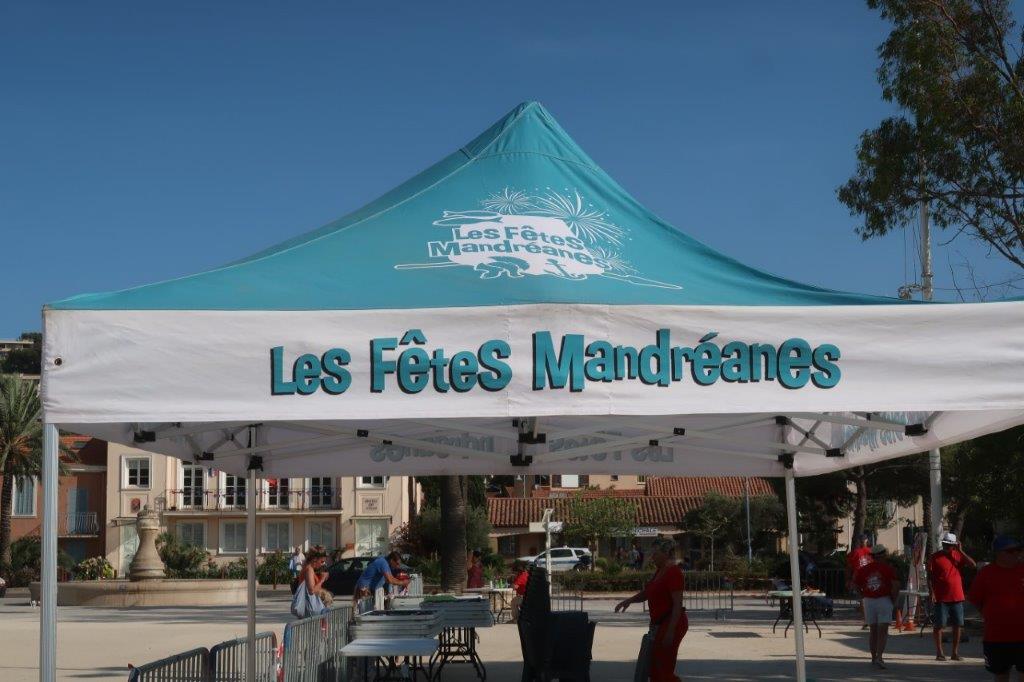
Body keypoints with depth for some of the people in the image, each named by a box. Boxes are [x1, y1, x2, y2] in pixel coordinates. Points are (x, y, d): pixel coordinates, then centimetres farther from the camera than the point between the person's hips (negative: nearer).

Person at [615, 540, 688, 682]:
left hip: (671, 623, -10)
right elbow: (646, 593, 21)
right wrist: (629, 601, 3)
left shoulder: (673, 572, -17)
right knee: (655, 669, 13)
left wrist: (671, 631, -25)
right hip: (659, 623, 10)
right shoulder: (659, 571, 13)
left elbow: (678, 603, -21)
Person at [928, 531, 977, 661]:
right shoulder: (935, 557, -3)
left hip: (957, 597, 3)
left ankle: (955, 652, 14)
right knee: (939, 625, -2)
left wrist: (960, 551, -7)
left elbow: (973, 565, -4)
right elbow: (930, 577, -3)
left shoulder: (958, 555, 7)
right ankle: (939, 652, 4)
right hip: (941, 598, -3)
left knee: (957, 625, 6)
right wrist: (932, 593, -12)